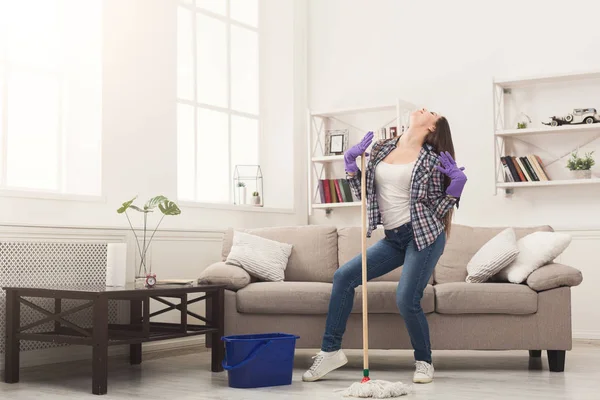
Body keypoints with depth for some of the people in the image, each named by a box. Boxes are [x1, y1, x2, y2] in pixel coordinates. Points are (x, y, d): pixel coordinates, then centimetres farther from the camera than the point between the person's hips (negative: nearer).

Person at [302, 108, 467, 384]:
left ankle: (424, 362, 10)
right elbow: (366, 194, 13)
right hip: (392, 238, 6)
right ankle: (331, 351, 6)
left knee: (406, 300, -16)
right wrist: (351, 165, 5)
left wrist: (456, 186, -14)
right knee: (343, 276, -3)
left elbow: (437, 211, -1)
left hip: (424, 235, -6)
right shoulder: (381, 149, 9)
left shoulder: (432, 160, -5)